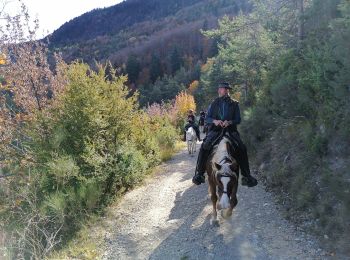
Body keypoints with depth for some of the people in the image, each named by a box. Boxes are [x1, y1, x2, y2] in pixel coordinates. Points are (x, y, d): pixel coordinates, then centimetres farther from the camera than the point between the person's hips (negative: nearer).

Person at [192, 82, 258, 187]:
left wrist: (230, 122, -16)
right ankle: (199, 174, -11)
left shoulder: (234, 104, 10)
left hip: (231, 130, 0)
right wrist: (214, 121, -14)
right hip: (215, 130, 0)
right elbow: (207, 118, 8)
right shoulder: (214, 103, 11)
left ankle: (246, 176, -9)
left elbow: (238, 119, 6)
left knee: (242, 149, -21)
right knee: (204, 147, -24)